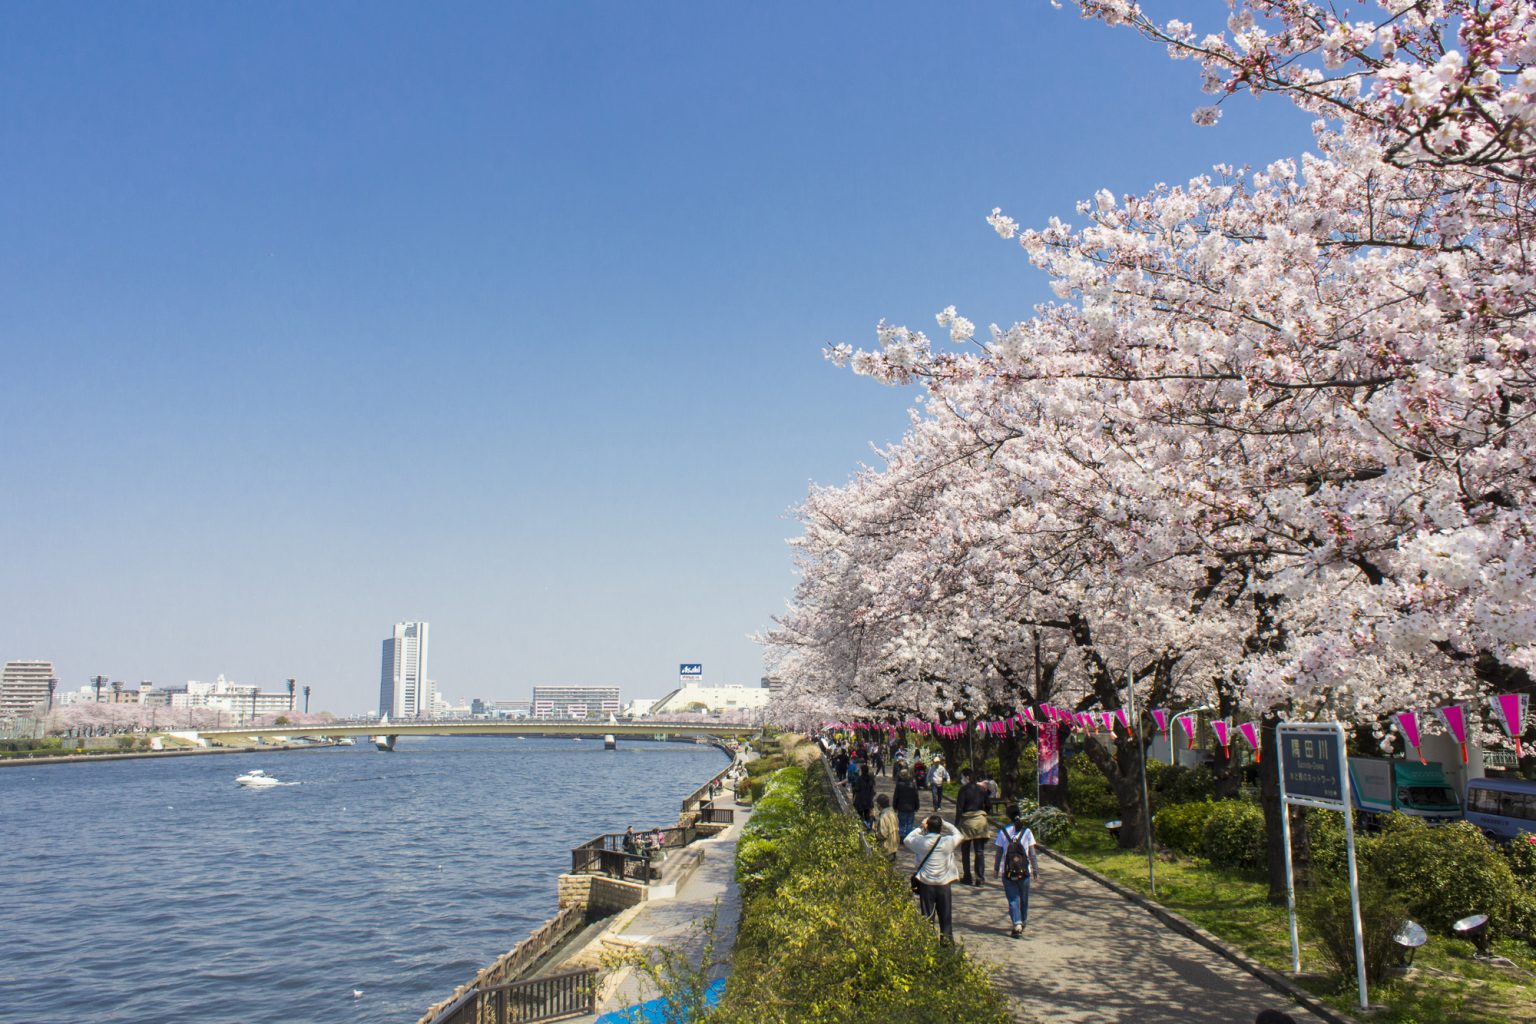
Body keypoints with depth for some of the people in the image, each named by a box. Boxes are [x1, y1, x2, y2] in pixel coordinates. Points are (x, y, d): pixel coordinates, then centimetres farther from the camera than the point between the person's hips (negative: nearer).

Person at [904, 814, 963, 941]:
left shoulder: (921, 841, -10)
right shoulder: (947, 842, -11)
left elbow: (907, 840, 10)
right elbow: (958, 834, 10)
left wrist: (920, 828, 9)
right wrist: (944, 823, 11)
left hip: (925, 884, 0)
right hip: (943, 884, 0)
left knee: (927, 916, 9)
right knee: (946, 916, 13)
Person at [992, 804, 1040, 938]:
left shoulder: (1003, 832, -5)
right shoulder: (1027, 832, -4)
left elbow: (999, 853, -1)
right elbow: (1032, 853, -2)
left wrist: (996, 868, 9)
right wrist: (1035, 869, 9)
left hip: (1007, 872, -1)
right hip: (1024, 872, 1)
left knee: (1013, 899, 3)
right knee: (1023, 898, 18)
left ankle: (1017, 925, -13)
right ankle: (1022, 923, 33)